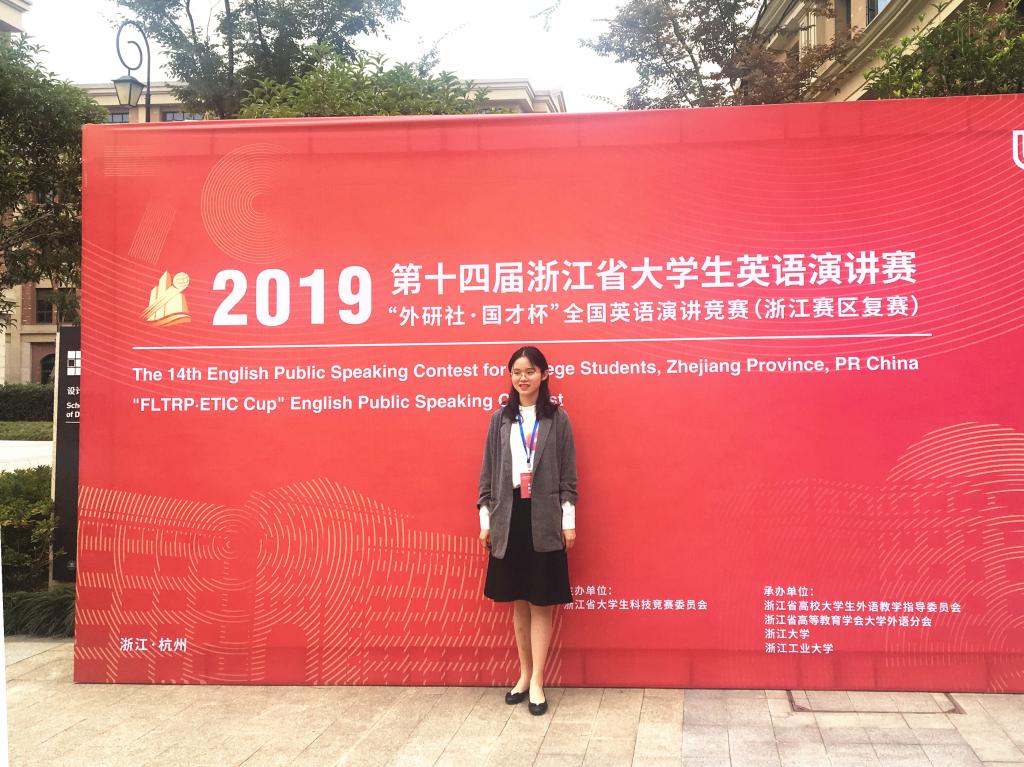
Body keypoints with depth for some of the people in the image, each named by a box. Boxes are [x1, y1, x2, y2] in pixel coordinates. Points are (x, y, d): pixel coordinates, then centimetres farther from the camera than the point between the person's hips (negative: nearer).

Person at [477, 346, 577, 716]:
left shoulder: (557, 419, 1)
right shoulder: (500, 420, 7)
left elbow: (568, 474, 0)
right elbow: (488, 473, 9)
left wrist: (568, 521, -3)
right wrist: (485, 519, 5)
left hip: (544, 520, -3)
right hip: (509, 518, 3)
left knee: (541, 602, 1)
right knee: (518, 601, 11)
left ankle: (536, 681, 6)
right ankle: (524, 674, 23)